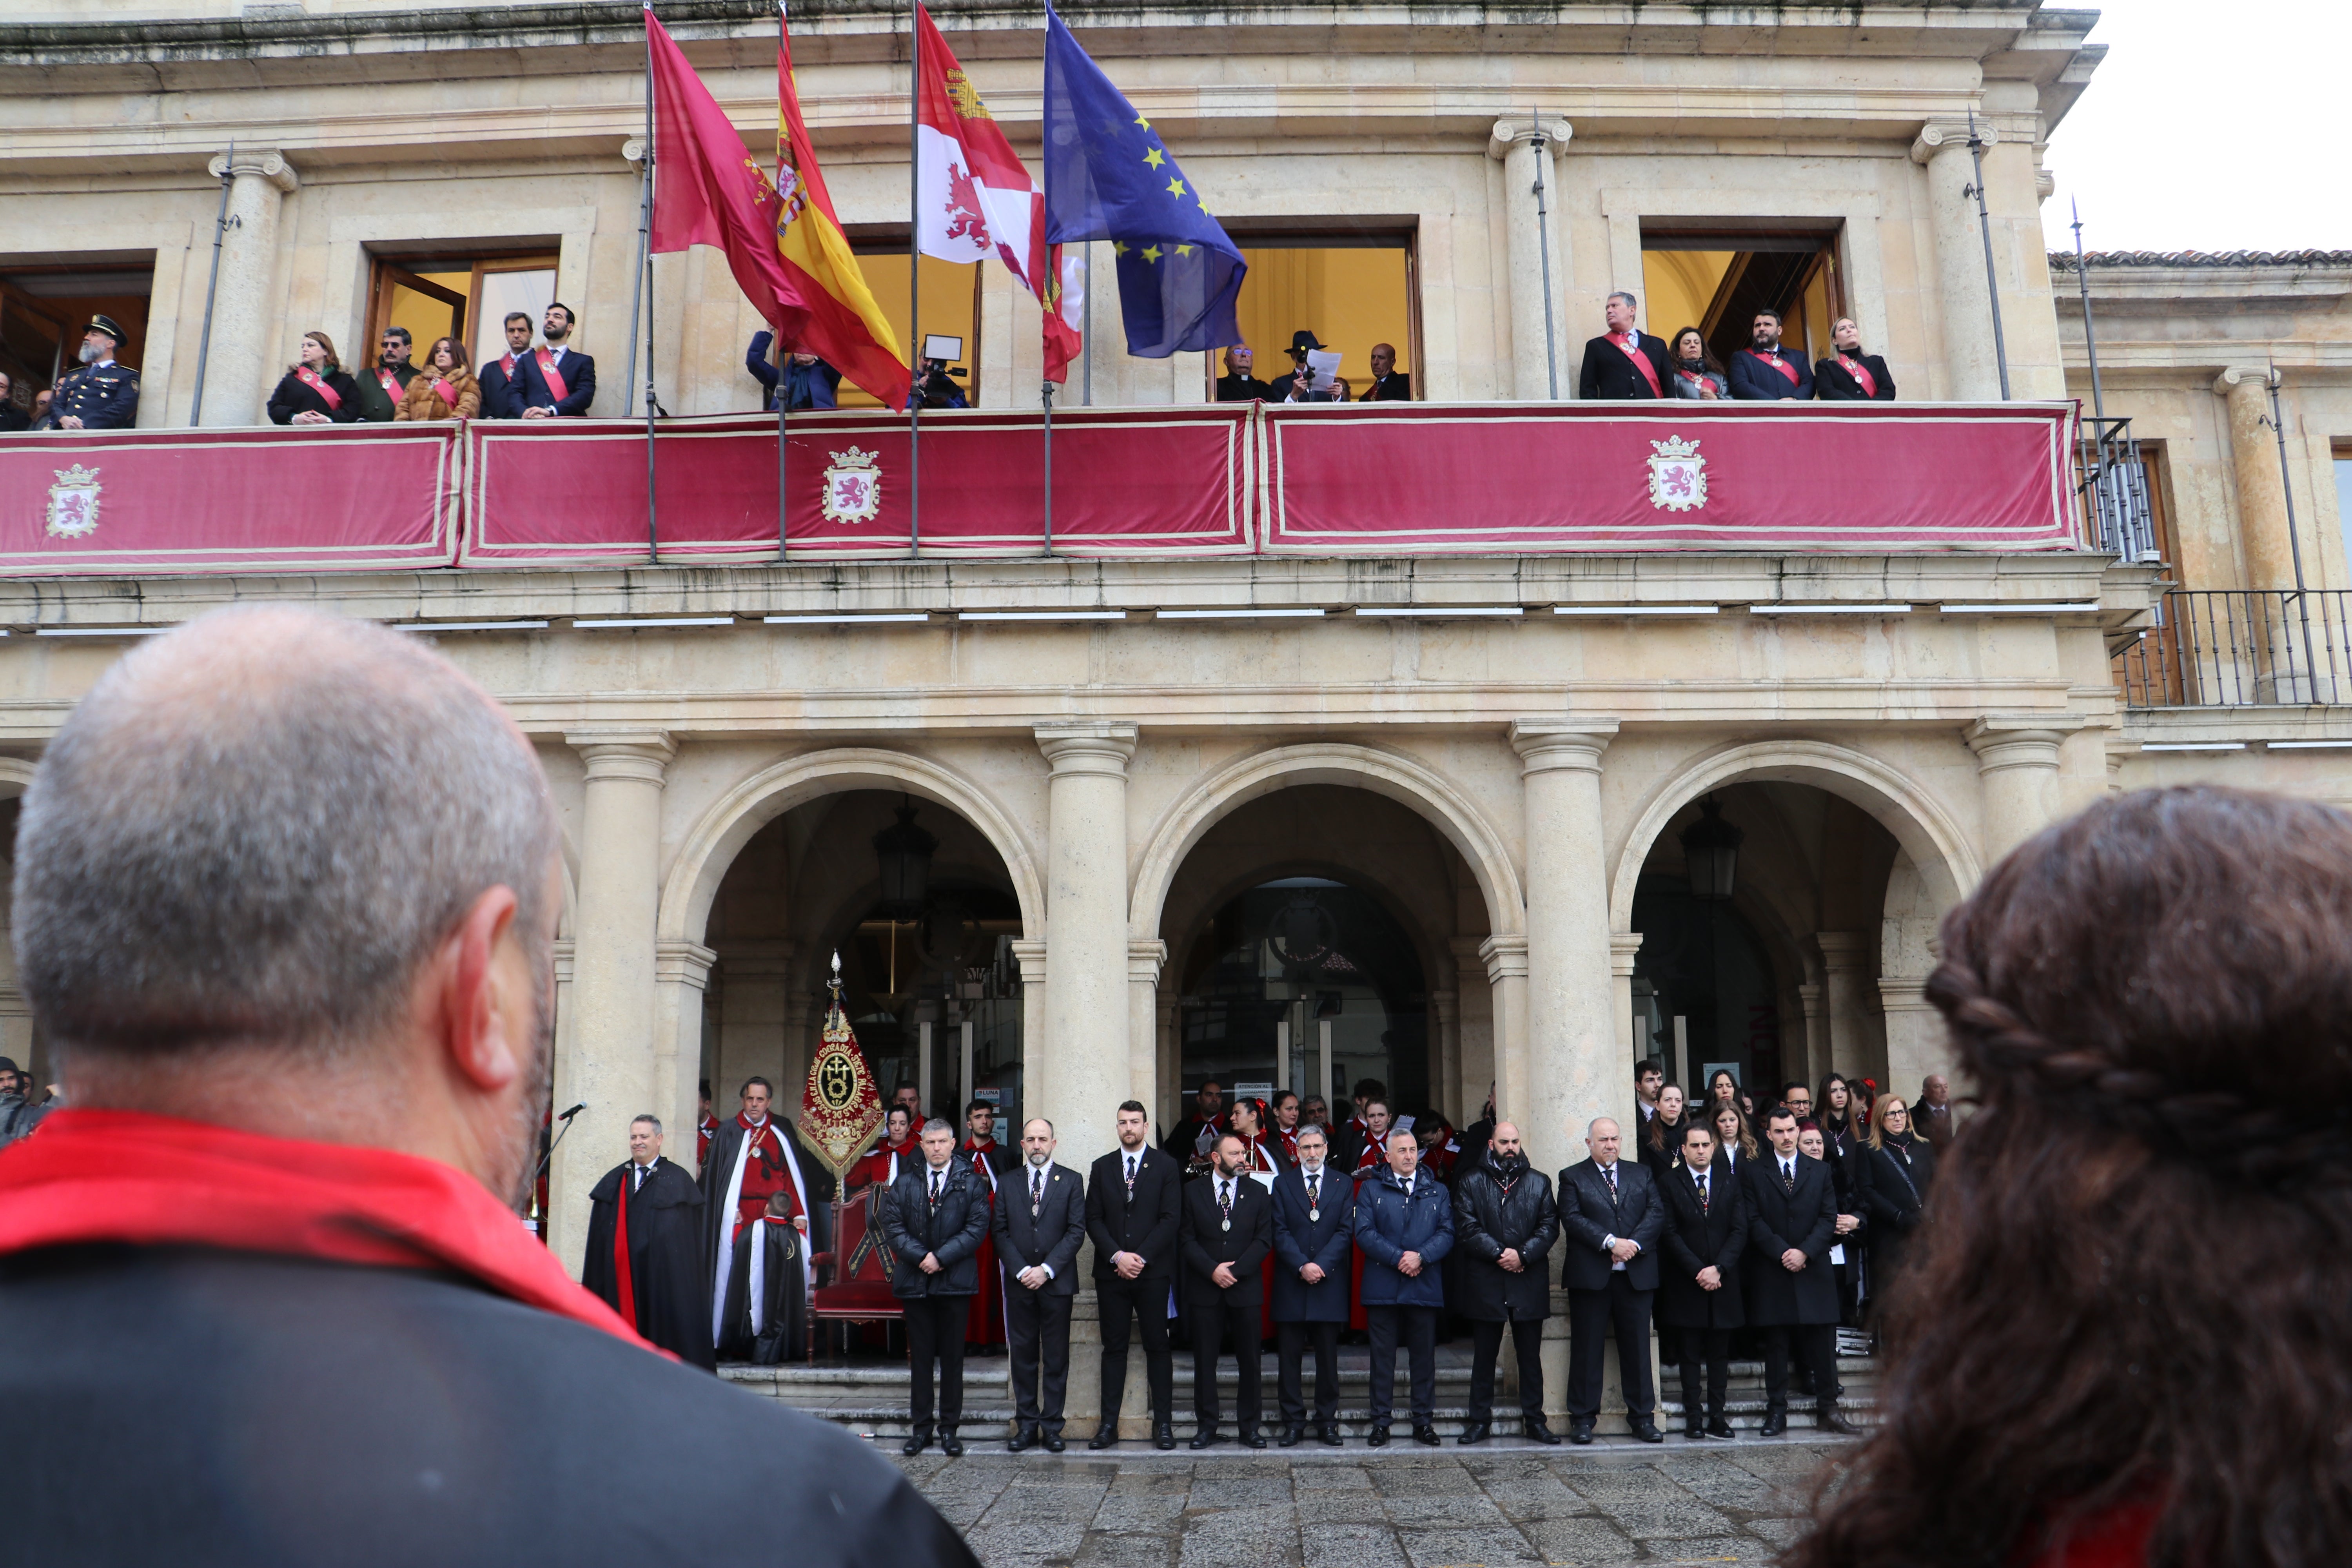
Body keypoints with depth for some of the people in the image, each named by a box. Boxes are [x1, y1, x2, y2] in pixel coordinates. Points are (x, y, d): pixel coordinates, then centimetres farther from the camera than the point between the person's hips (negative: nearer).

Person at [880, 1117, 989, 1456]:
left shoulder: (971, 1183, 3)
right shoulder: (905, 1182, 9)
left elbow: (978, 1227, -5)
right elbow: (892, 1225, 2)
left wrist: (942, 1257, -13)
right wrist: (920, 1257, -12)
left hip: (955, 1281, -1)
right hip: (914, 1281, 2)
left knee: (953, 1358, 4)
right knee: (920, 1357, 6)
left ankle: (950, 1428, 12)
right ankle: (920, 1428, 13)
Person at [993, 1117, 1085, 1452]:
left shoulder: (1071, 1181, 3)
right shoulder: (1008, 1181, 8)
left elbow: (1076, 1232, -3)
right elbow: (1001, 1232, 5)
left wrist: (1047, 1269, -12)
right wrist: (1021, 1271, -8)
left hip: (1057, 1283, -2)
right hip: (1019, 1284, 2)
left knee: (1056, 1358, 2)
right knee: (1023, 1356, 5)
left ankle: (1052, 1426, 10)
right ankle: (1027, 1426, 13)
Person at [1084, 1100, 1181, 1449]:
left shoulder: (1166, 1166, 3)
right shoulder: (1102, 1168, 10)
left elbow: (1172, 1219, -4)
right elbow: (1093, 1219, 5)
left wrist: (1141, 1257, -12)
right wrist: (1117, 1256, -9)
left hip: (1153, 1272, -2)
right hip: (1111, 1272, 2)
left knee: (1157, 1347, 1)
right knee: (1114, 1348, 6)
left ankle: (1163, 1424, 7)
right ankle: (1109, 1424, 9)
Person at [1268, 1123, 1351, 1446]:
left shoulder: (1344, 1185, 9)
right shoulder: (1283, 1184, 7)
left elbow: (1345, 1230, 0)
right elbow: (1280, 1232, -1)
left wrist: (1321, 1265, -12)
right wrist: (1302, 1266, -13)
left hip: (1329, 1283, 0)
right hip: (1291, 1285, 0)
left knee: (1328, 1358, 5)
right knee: (1289, 1359, 3)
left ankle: (1327, 1422, 14)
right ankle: (1293, 1422, 10)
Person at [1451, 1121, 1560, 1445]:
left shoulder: (1539, 1183, 10)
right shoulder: (1471, 1183, 5)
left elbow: (1550, 1226, 0)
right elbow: (1467, 1229, -5)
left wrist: (1523, 1254, -13)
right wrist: (1499, 1254, -15)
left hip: (1529, 1282, 1)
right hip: (1485, 1284, -1)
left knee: (1531, 1356, 7)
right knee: (1484, 1356, 6)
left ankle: (1534, 1419, 16)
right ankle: (1480, 1420, 14)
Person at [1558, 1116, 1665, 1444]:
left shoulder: (1641, 1174, 14)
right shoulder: (1573, 1178, 5)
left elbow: (1657, 1213, 3)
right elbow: (1572, 1219, -8)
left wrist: (1634, 1243, -13)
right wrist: (1611, 1242, -19)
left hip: (1637, 1275, 2)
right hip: (1590, 1277, -2)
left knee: (1638, 1347, 7)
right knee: (1587, 1349, 2)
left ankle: (1642, 1416, 17)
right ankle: (1583, 1419, 10)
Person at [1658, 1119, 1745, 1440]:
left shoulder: (1731, 1183, 9)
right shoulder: (1669, 1184, 1)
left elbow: (1740, 1231, 2)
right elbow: (1670, 1234, -5)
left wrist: (1719, 1268, -10)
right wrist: (1697, 1272, -12)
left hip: (1723, 1281, 2)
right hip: (1686, 1282, -2)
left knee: (1720, 1354, 6)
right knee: (1691, 1355, 2)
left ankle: (1717, 1418, 10)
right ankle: (1694, 1419, 6)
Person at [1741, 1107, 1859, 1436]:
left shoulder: (1820, 1171, 10)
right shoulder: (1754, 1172, 4)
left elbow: (1829, 1217, 2)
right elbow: (1754, 1221, -2)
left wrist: (1804, 1252, -10)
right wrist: (1782, 1253, -13)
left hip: (1814, 1270, 1)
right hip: (1772, 1272, -1)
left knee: (1822, 1342, 3)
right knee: (1776, 1344, 3)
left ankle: (1829, 1408, 13)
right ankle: (1777, 1411, 8)